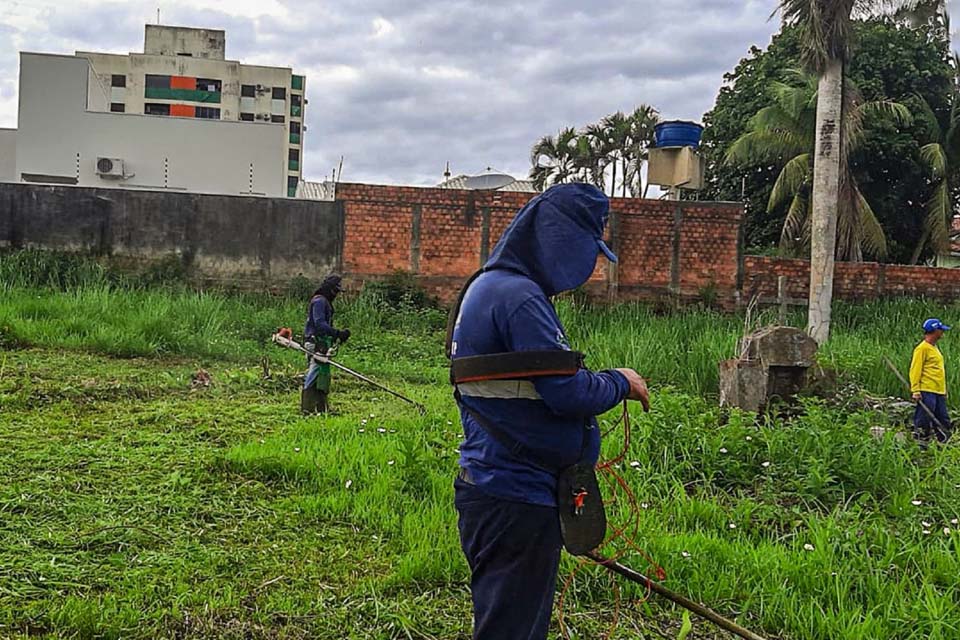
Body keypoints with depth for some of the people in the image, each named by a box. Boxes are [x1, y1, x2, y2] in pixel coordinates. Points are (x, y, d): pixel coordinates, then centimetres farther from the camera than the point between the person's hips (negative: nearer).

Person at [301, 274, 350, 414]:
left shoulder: (325, 302, 21)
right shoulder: (319, 301, -11)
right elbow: (320, 324, -21)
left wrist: (337, 335, 13)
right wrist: (338, 333, -24)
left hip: (322, 345, 11)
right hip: (317, 345, -11)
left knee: (324, 377, 13)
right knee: (315, 377, -12)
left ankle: (321, 410, 18)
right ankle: (307, 410, -13)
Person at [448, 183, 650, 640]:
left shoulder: (487, 287, 14)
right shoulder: (520, 298, -19)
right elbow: (567, 392, -21)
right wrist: (620, 383, -3)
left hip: (492, 483, 10)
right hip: (516, 499, -10)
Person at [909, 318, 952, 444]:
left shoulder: (935, 347, 18)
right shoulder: (922, 348, -10)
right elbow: (915, 370, -13)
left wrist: (944, 391, 22)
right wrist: (915, 390, -19)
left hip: (939, 392, 9)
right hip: (927, 392, -9)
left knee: (944, 423, 11)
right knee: (923, 423, -6)